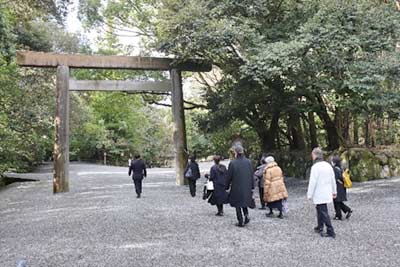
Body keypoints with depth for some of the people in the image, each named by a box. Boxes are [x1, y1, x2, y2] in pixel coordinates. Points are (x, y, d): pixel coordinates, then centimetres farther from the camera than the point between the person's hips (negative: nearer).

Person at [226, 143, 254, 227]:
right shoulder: (248, 162, -4)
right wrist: (252, 186, 12)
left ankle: (240, 222, 12)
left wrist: (227, 186, 6)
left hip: (236, 188, -3)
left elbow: (229, 177, -7)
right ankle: (246, 215, 4)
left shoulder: (232, 163, -14)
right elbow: (252, 175, 3)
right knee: (245, 202, 23)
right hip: (247, 187, 3)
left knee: (238, 205, 9)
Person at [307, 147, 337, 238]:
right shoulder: (328, 165, 6)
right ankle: (320, 227, 32)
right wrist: (334, 191, 22)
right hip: (327, 193, 8)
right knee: (320, 209, 21)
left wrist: (309, 195, -12)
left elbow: (312, 182, -19)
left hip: (319, 195, -8)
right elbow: (333, 180, 12)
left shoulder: (315, 166, -18)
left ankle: (330, 231, -3)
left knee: (324, 212, -3)